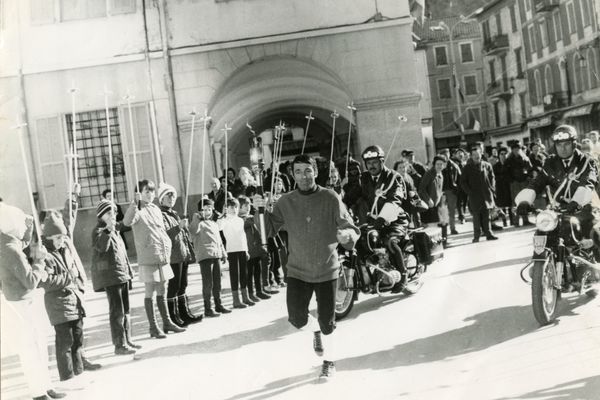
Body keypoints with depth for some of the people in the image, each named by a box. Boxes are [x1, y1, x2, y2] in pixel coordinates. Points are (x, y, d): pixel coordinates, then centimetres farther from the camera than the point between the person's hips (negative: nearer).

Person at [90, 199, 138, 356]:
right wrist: (108, 229, -30)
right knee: (117, 311, -7)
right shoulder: (98, 231, -7)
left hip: (122, 275, 9)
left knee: (125, 309, 13)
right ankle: (119, 345, -3)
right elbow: (101, 247, -27)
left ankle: (127, 341, 21)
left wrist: (129, 271, 21)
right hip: (110, 276, -9)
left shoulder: (116, 230, 18)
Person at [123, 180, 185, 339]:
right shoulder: (138, 210, -7)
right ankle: (153, 327, 7)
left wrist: (167, 247, 13)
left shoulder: (156, 209, 15)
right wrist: (135, 203, -34)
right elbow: (127, 222, -29)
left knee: (162, 291, 15)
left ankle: (167, 322, 24)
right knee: (149, 293, 0)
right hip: (147, 258, -7)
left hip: (162, 257, 7)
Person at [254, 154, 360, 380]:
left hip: (327, 270, -2)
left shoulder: (331, 199, -11)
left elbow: (351, 229, -11)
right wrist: (261, 210, -19)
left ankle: (329, 361, 33)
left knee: (327, 323, 4)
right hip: (298, 271, 2)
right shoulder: (286, 202, -3)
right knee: (297, 320, -3)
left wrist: (347, 235, -34)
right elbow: (269, 228, -1)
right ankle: (315, 329, 35)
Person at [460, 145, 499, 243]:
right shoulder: (468, 168, 2)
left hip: (486, 195, 2)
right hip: (474, 197, -2)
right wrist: (469, 192, -6)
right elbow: (463, 182, 3)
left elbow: (492, 178, 15)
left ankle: (488, 233, 10)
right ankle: (476, 236, 5)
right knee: (476, 217, -1)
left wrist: (492, 189, 4)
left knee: (486, 216, 4)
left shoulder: (487, 165, 7)